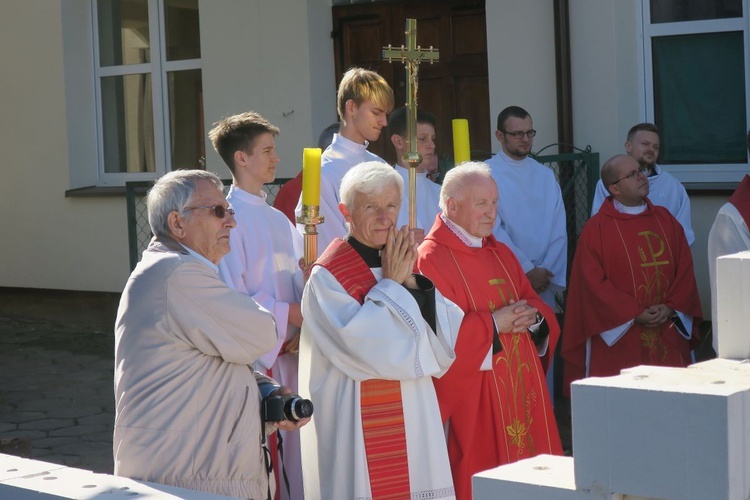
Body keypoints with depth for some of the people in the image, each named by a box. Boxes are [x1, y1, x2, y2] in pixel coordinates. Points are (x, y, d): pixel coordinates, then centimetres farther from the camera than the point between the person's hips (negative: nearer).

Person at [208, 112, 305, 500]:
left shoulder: (278, 220, 15)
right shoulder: (229, 219, -10)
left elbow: (299, 284, 12)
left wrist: (305, 324, -7)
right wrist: (294, 315, -15)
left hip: (287, 356, 7)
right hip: (253, 360, -7)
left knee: (290, 460, 11)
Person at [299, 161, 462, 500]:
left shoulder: (406, 267, 11)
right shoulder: (328, 276, -7)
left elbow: (448, 346, 0)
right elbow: (368, 349, -20)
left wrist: (412, 281, -9)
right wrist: (390, 284, -10)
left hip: (416, 425, 6)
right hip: (359, 431, -6)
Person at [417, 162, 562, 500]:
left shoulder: (501, 254, 15)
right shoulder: (430, 260, -10)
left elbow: (534, 304, 17)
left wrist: (532, 316, -5)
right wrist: (493, 324, -16)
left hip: (522, 392, 7)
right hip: (471, 404, -7)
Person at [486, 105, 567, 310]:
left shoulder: (545, 175, 10)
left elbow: (559, 231, 6)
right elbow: (493, 231, -10)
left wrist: (547, 271, -6)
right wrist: (528, 270, -11)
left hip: (543, 284, 4)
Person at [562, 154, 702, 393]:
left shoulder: (666, 220, 11)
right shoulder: (596, 228, -3)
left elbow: (685, 269, 8)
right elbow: (593, 282, -9)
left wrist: (671, 308, -8)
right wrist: (634, 314, -13)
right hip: (618, 341, -4)